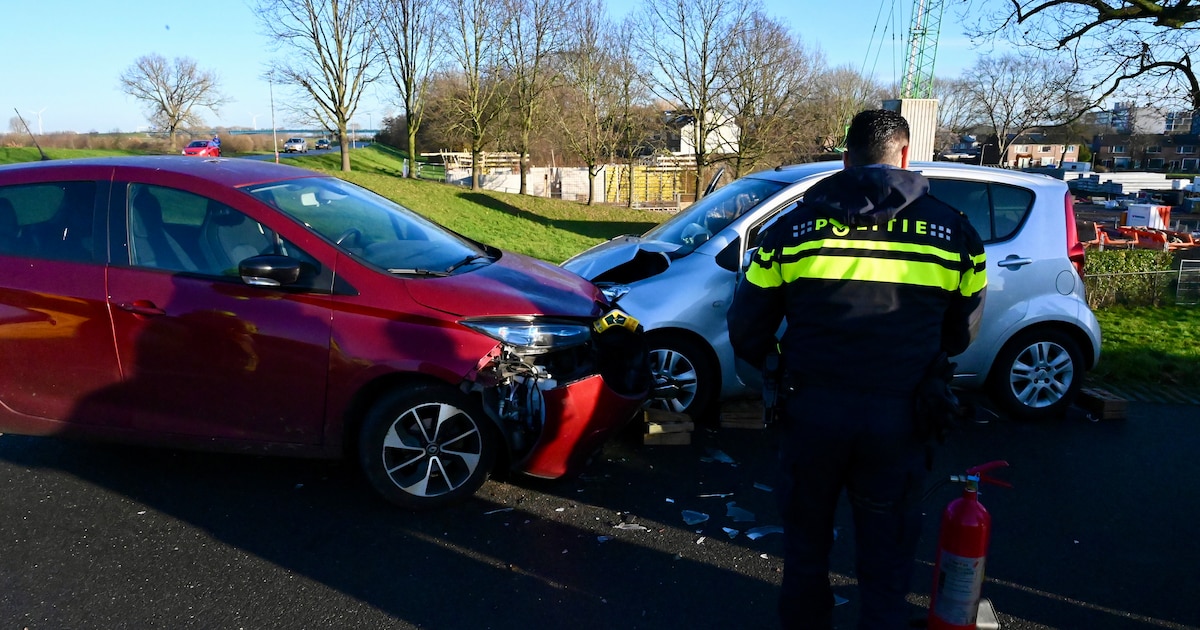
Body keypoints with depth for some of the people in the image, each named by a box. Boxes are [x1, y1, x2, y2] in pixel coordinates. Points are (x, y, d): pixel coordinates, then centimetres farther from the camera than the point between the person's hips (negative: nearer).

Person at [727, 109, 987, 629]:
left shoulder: (794, 226, -2)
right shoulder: (952, 230, -1)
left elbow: (746, 329, 0)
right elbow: (961, 333, 12)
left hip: (812, 410, 1)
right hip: (898, 416, 0)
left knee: (806, 545, 22)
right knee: (886, 559, 15)